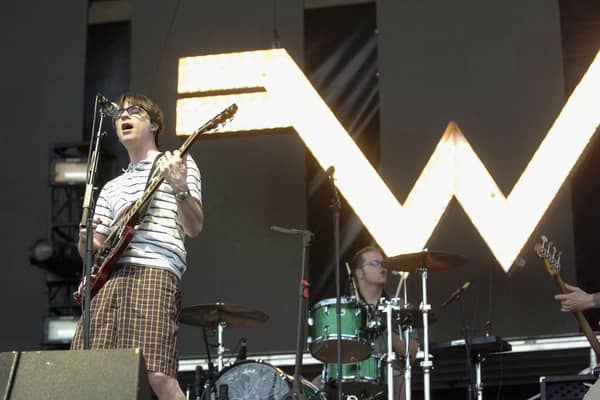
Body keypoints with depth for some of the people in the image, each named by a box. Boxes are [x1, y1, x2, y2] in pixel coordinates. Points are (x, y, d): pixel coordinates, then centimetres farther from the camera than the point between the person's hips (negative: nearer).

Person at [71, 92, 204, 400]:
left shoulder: (178, 163, 15)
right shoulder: (112, 188, 30)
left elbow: (194, 228, 2)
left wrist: (180, 188, -16)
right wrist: (87, 241, 4)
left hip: (154, 271, -6)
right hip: (108, 275, 6)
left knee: (156, 375, -22)